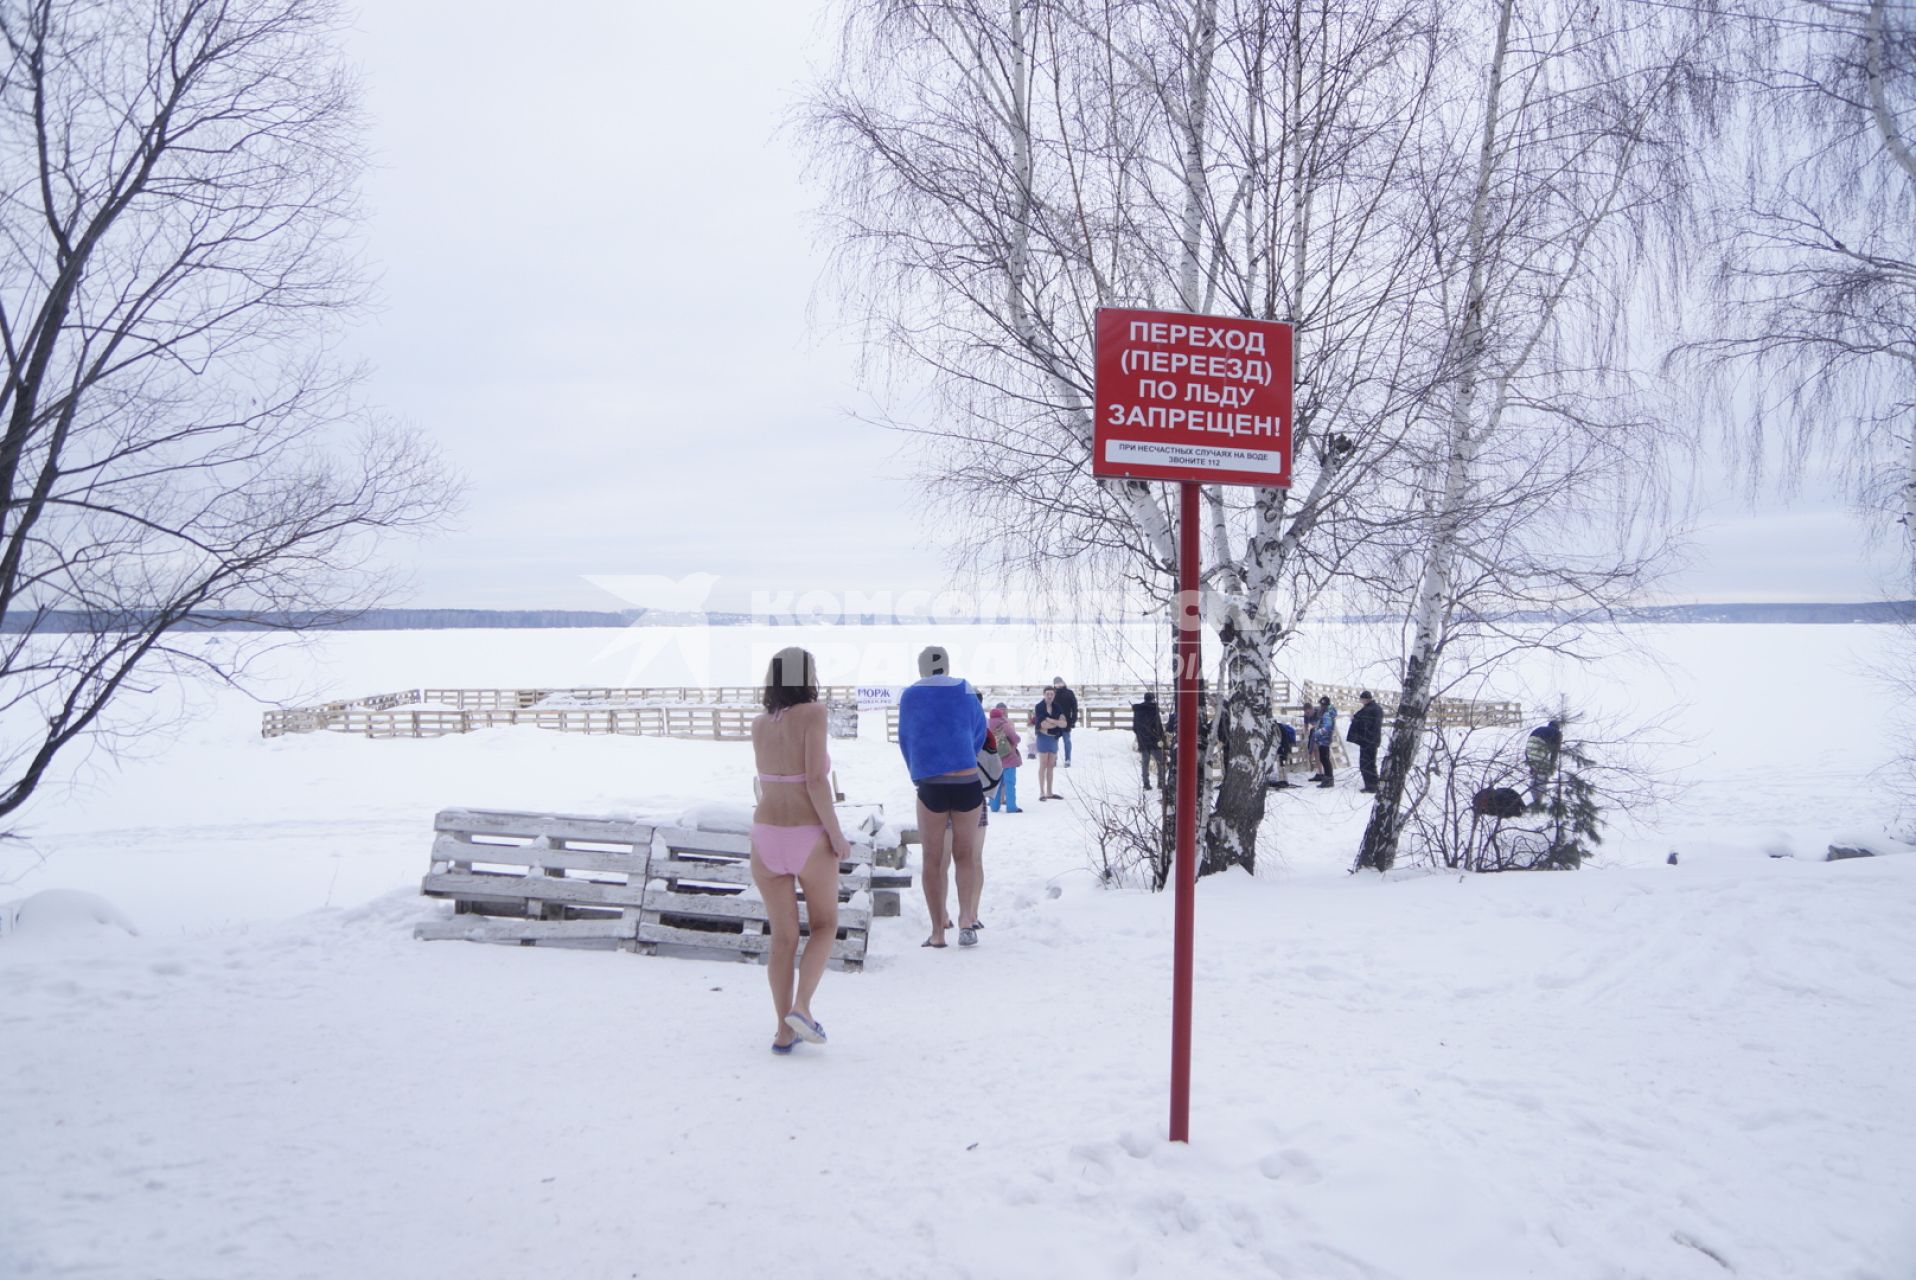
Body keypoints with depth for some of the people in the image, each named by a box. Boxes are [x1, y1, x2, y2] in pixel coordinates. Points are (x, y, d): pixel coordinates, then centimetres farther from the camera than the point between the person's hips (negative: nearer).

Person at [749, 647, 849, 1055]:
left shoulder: (759, 725, 6)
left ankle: (785, 1031, 15)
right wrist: (836, 835, -10)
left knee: (782, 937, 14)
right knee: (824, 924, 16)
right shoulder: (812, 714, -10)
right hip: (809, 837, -4)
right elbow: (816, 780, -17)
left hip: (766, 835, 4)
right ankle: (801, 1006, -1)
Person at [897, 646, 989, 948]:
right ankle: (966, 917, -8)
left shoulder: (910, 697, 5)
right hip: (968, 784, 1)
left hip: (931, 787, -1)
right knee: (965, 855, 13)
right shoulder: (965, 693, 6)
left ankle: (938, 932, 9)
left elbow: (905, 741, 12)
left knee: (933, 860, 11)